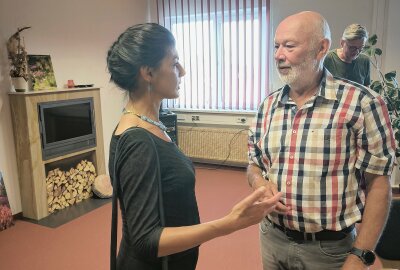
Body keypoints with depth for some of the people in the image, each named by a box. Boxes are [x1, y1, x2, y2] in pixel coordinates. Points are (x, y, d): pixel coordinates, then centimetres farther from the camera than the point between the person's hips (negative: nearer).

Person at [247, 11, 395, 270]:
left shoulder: (362, 103, -13)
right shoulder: (268, 105, 1)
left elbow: (378, 185, -10)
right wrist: (259, 182, -12)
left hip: (330, 248, -4)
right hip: (272, 238, 4)